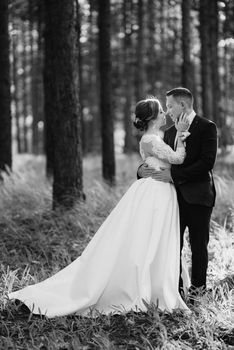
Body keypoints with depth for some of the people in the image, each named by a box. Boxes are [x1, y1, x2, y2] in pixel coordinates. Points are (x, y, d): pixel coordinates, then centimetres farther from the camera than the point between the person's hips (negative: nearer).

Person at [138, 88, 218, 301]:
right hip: (175, 195, 6)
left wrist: (174, 176, -19)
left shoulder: (206, 127, -7)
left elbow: (207, 162, -17)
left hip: (197, 196, -6)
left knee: (198, 245, 5)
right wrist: (143, 170, -6)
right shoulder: (170, 132, 14)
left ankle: (197, 289, 16)